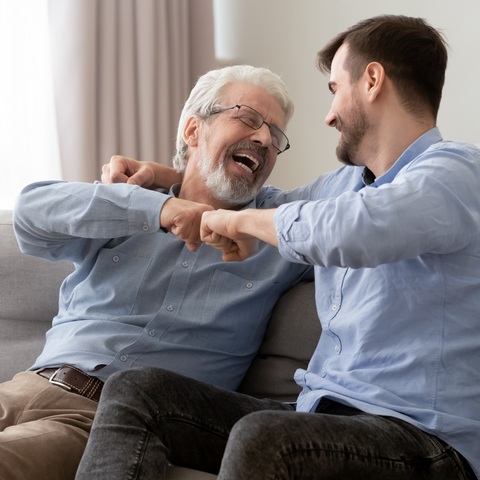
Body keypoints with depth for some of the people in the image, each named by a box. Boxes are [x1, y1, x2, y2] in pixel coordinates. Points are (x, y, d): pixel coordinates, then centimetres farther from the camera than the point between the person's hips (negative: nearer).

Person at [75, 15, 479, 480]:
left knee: (261, 438, -39)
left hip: (418, 436, -8)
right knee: (135, 392, -6)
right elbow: (274, 204, 43)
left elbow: (347, 231, -29)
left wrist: (240, 221, -11)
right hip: (319, 411, 9)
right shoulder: (345, 182, 20)